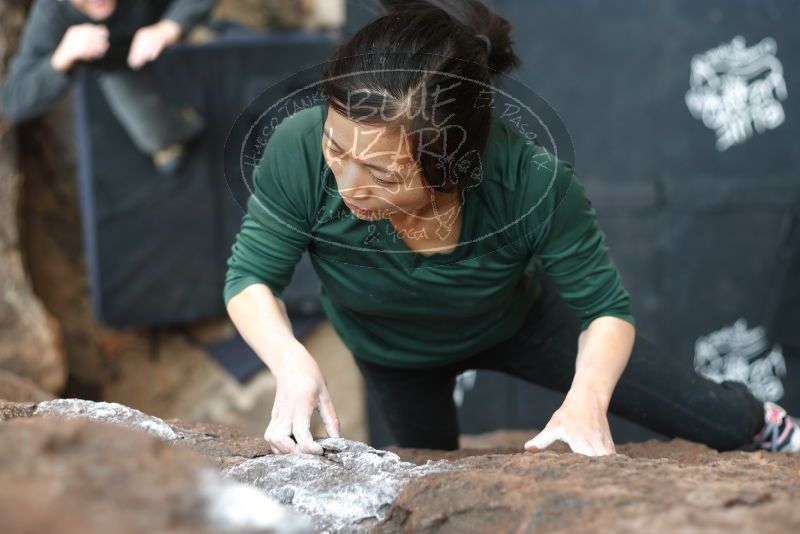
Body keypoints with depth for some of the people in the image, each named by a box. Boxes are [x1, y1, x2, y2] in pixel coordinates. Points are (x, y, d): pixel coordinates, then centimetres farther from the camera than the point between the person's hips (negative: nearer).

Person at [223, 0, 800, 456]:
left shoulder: (532, 181, -43)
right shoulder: (298, 152, -42)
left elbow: (607, 311, -27)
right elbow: (251, 279, -24)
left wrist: (587, 398, -49)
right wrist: (291, 360, -46)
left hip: (516, 317, 0)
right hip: (394, 355, 1)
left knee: (709, 416, 9)